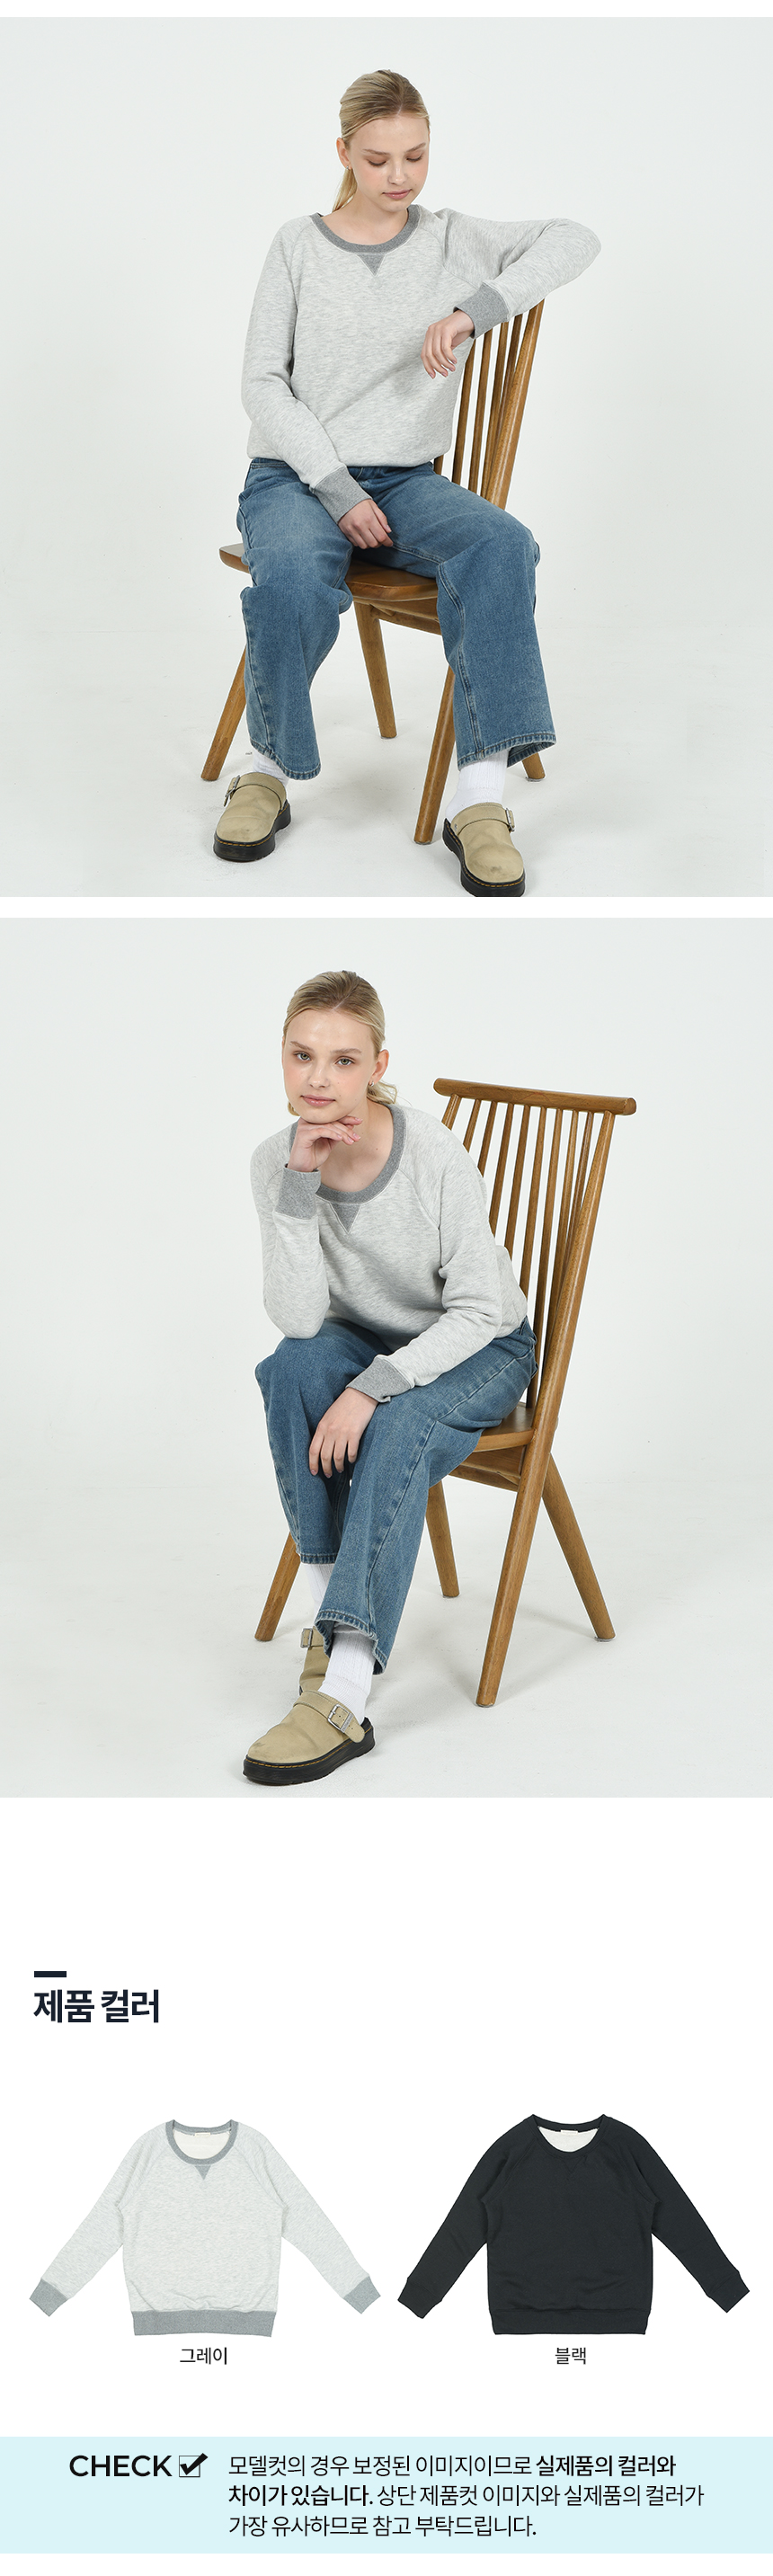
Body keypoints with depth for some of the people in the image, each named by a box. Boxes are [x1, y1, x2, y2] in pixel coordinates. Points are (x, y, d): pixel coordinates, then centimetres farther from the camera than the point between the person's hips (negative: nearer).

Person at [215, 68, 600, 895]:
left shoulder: (451, 239, 8)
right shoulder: (298, 245, 7)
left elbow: (575, 240, -3)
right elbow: (263, 381, 0)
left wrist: (474, 310, -19)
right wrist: (336, 489, -13)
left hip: (404, 481, 1)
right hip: (293, 474, -1)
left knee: (501, 543, -32)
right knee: (292, 576, -37)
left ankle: (480, 794, -35)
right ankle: (268, 767, -12)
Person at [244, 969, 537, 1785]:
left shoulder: (435, 1155, -24)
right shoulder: (276, 1161, -14)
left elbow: (478, 1310, -20)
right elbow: (299, 1319, -23)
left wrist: (372, 1387, -31)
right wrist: (300, 1185, -31)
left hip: (479, 1351, -3)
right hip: (368, 1343, 4)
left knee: (398, 1427, -33)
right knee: (290, 1368, -29)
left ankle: (344, 1694, -39)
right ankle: (329, 1606, -21)